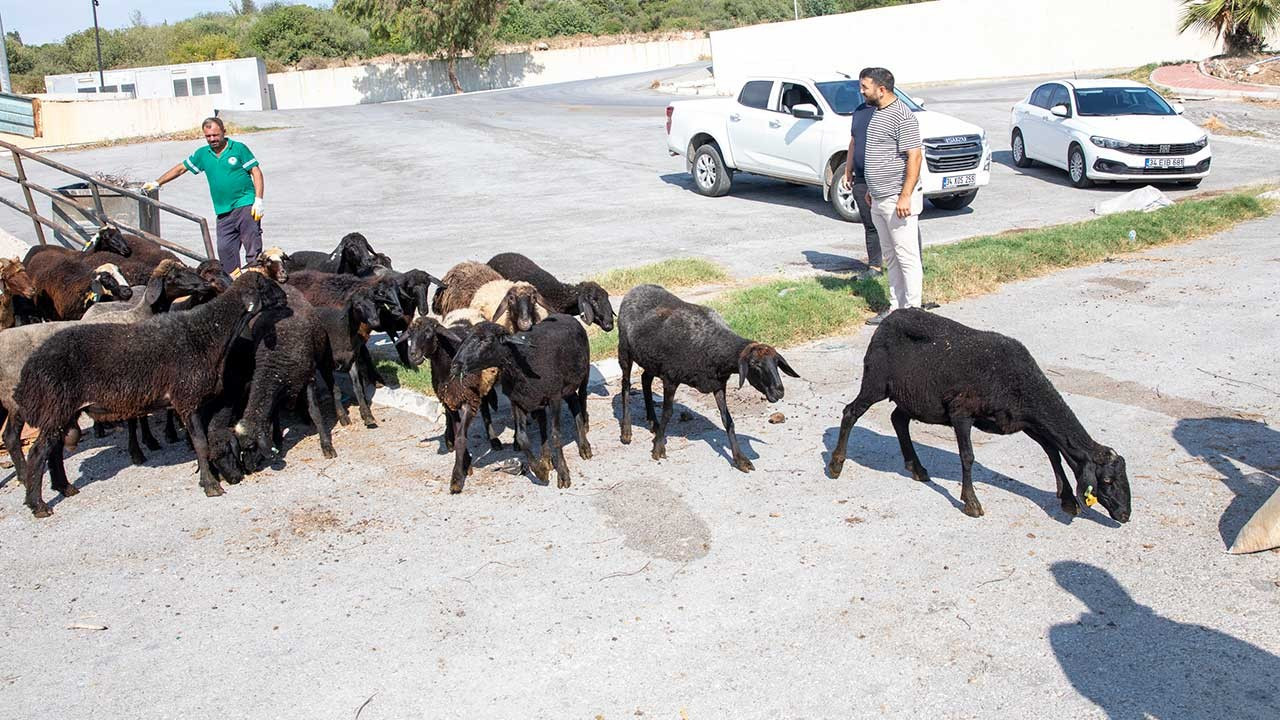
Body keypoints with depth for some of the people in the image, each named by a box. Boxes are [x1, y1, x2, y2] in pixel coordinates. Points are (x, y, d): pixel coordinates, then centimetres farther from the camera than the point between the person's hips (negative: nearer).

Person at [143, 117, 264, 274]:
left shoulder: (239, 148, 1)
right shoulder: (202, 154, 14)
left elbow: (256, 172, -1)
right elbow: (181, 168, 24)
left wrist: (258, 200, -11)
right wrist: (156, 183, 22)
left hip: (246, 206, -5)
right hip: (223, 211, 5)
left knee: (253, 248, -9)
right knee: (225, 249, -4)